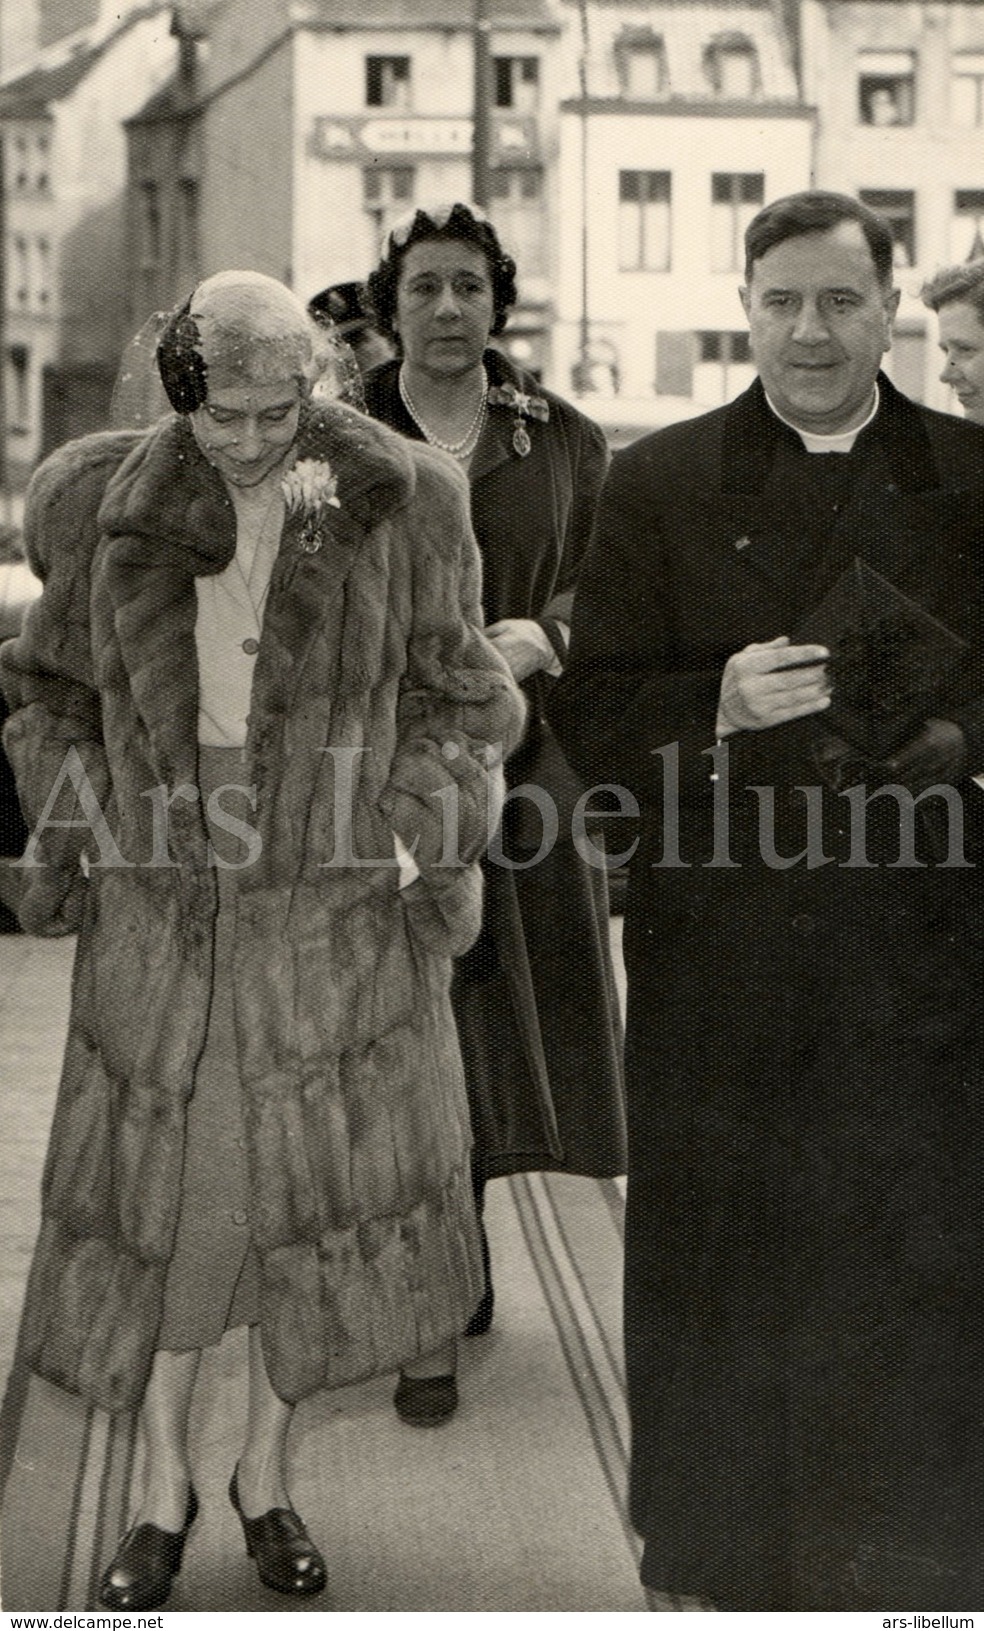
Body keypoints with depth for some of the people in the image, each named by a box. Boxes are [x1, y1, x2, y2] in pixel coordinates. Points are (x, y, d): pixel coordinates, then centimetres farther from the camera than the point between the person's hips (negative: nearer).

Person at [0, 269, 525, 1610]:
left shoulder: (396, 507, -4)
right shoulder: (108, 508, -1)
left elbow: (454, 700, 6)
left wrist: (418, 847, -3)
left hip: (337, 910, 0)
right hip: (163, 909, 1)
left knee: (317, 1194, 6)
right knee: (159, 1193, 4)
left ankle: (266, 1474, 26)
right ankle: (163, 1488, 22)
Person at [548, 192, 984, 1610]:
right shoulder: (657, 486, 5)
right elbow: (590, 717, 1)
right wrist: (719, 705, -17)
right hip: (718, 949, 0)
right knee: (712, 1268, 8)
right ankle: (710, 1562, 25)